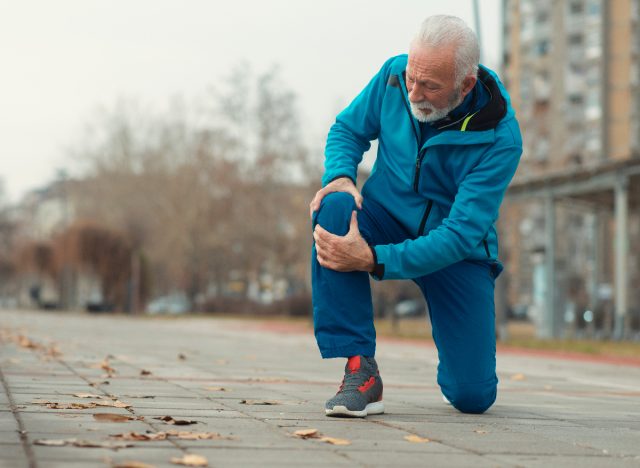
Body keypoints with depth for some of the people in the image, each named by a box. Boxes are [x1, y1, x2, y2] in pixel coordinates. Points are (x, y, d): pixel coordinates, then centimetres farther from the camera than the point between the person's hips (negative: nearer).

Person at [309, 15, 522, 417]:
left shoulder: (500, 138, -26)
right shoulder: (395, 74, -15)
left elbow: (461, 235, -29)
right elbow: (348, 128, 2)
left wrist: (372, 260, -39)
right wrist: (340, 176, -21)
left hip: (457, 251, -2)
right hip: (387, 215, 2)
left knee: (473, 396, -9)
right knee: (334, 209, -35)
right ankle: (360, 372, -30)